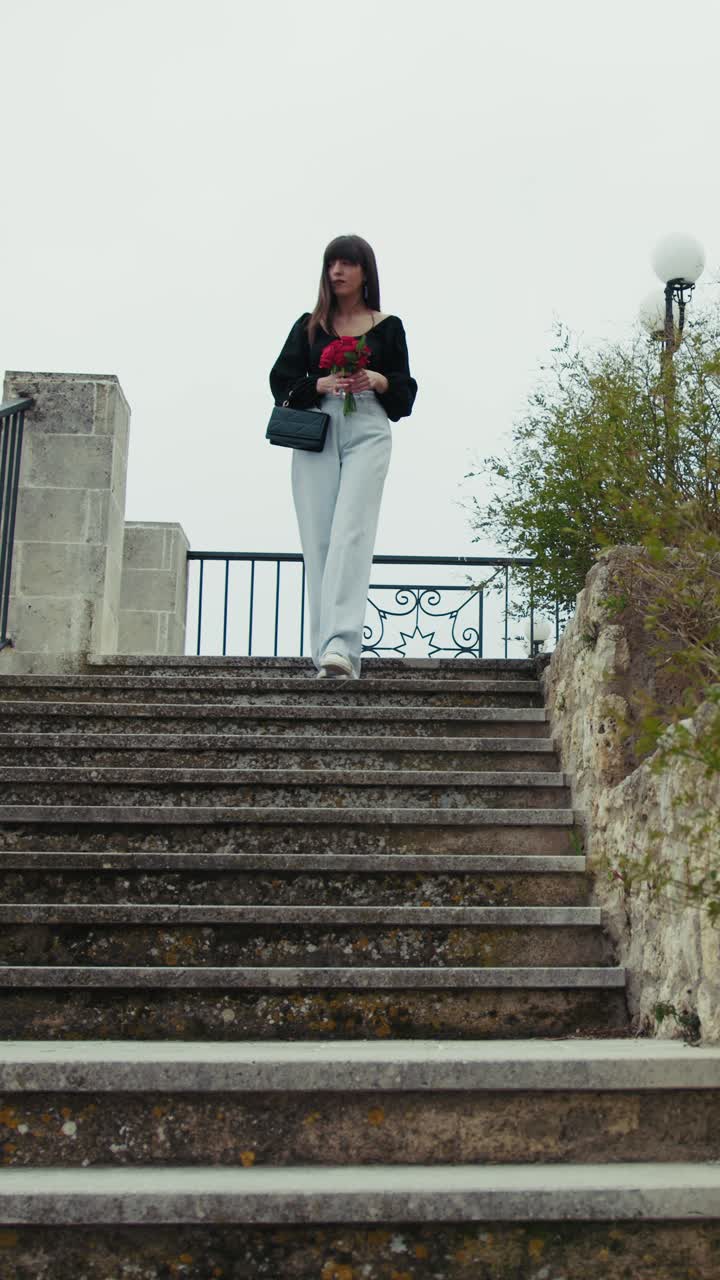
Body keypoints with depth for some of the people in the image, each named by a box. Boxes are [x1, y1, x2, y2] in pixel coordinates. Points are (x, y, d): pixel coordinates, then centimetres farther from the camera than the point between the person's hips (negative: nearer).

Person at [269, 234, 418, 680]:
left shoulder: (388, 327, 14)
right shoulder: (309, 325, 16)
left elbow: (405, 394, 13)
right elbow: (282, 383, 10)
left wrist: (378, 380, -8)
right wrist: (321, 384, -8)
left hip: (367, 434, -2)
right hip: (315, 434, 2)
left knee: (351, 533, -19)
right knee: (318, 540, -6)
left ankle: (341, 646, -29)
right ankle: (329, 652, -5)